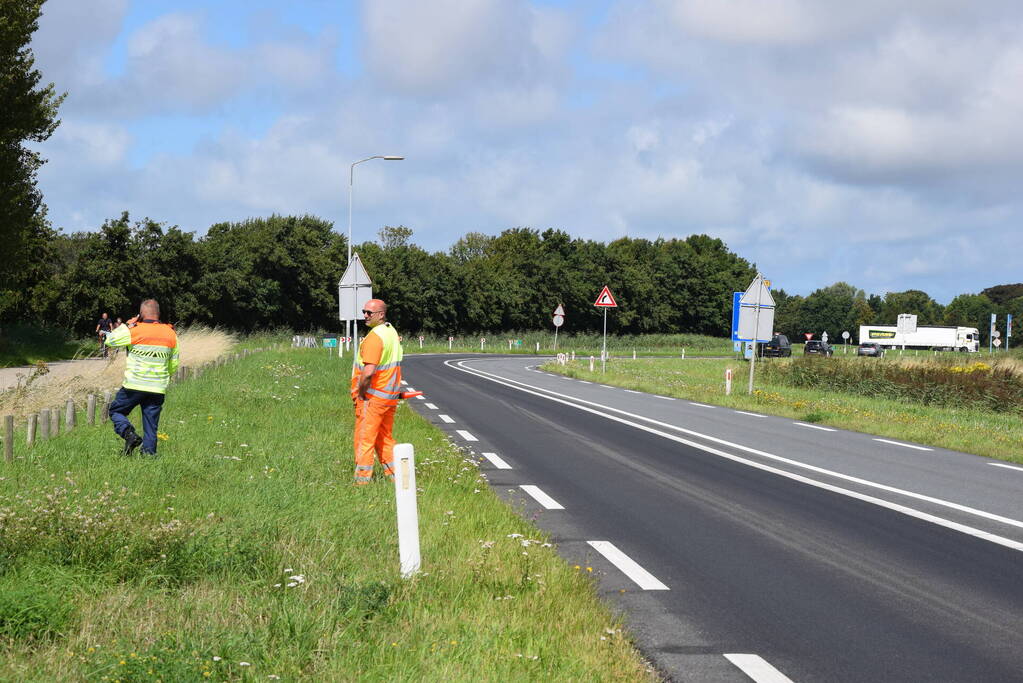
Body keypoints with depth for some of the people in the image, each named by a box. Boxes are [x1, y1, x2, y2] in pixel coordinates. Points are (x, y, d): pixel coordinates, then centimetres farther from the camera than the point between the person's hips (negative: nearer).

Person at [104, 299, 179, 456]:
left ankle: (129, 433, -11)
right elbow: (174, 364, 14)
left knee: (116, 411, 13)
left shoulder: (134, 331, -11)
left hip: (134, 386, -4)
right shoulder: (170, 334, 6)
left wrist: (128, 324, 7)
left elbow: (110, 341, 3)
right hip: (158, 388, 4)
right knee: (151, 424, 10)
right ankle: (149, 451, 4)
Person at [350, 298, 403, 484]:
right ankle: (393, 474, 19)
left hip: (372, 396, -9)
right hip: (391, 396, 9)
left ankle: (363, 478, 0)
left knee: (364, 438, -2)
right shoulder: (392, 332, 12)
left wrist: (360, 394, -14)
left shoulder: (374, 336, -20)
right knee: (385, 438, 17)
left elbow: (369, 371, -27)